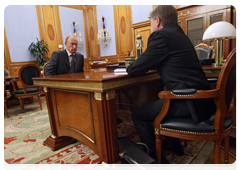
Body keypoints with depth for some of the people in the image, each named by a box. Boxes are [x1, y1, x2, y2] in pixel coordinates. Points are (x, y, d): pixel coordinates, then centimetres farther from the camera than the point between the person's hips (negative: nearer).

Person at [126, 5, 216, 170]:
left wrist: (129, 67, 12)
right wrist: (139, 65, 20)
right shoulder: (179, 34, 17)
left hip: (190, 102, -10)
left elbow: (134, 70, -11)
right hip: (200, 96, 10)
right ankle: (175, 145, 43)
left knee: (138, 115, 0)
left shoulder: (161, 35, -12)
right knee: (157, 103, 31)